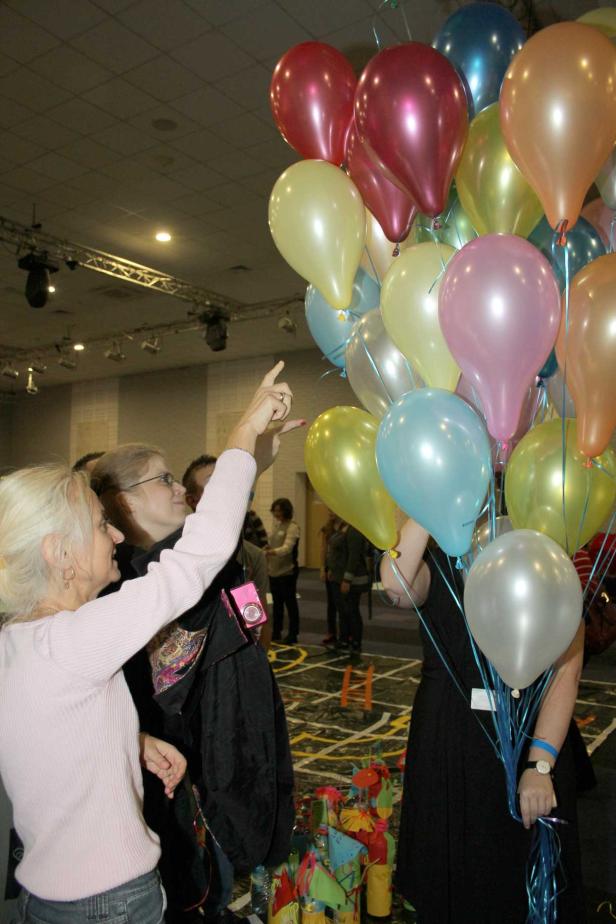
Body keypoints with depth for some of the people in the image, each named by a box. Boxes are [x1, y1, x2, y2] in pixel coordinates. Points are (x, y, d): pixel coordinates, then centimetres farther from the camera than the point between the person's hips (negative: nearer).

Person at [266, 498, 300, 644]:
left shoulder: (292, 527, -14)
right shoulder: (276, 525, 11)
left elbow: (287, 548, -27)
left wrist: (271, 552, -42)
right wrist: (267, 562, 13)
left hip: (287, 571, -7)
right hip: (274, 570, 7)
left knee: (290, 603, 2)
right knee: (277, 603, 16)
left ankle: (293, 635, 12)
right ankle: (276, 633, 26)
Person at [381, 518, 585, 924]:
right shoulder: (438, 568, -4)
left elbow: (567, 667, -13)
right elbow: (396, 584, -28)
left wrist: (540, 764, -21)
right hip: (448, 747, 2)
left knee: (523, 874, 15)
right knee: (446, 869, 17)